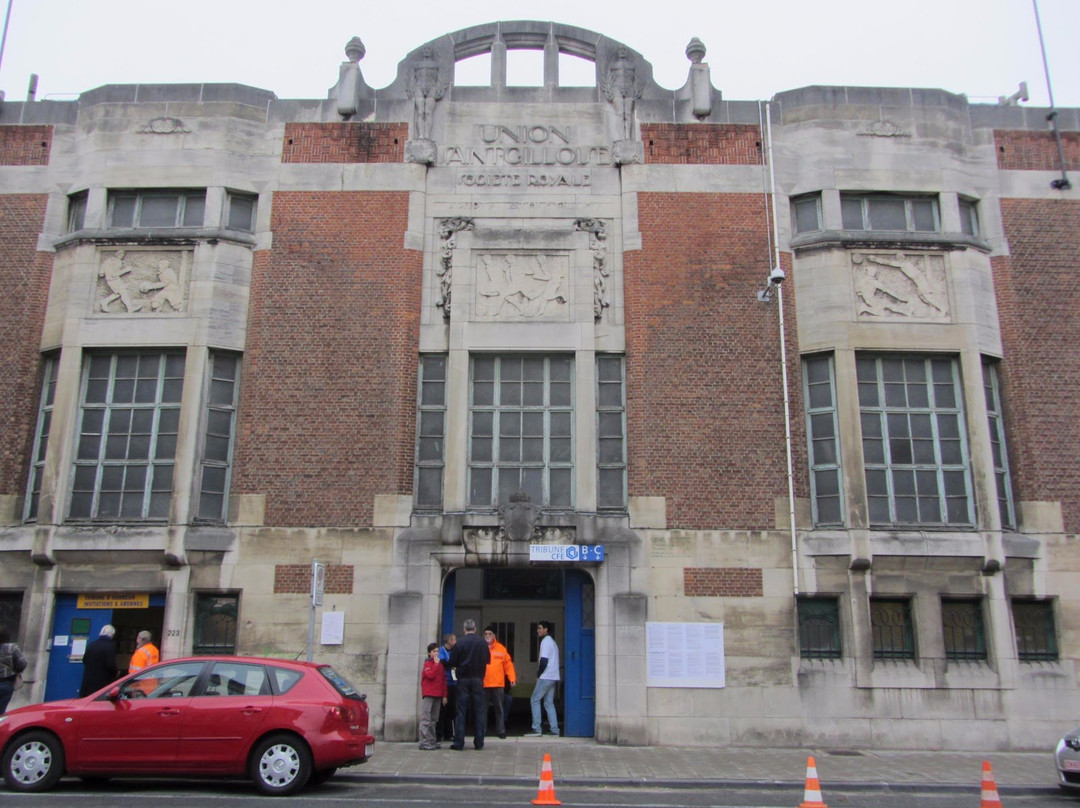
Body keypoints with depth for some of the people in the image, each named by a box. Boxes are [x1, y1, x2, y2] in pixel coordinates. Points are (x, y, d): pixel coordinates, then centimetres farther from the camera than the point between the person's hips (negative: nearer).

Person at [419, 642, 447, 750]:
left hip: (438, 695, 7)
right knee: (426, 719, -8)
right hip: (428, 695, -7)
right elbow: (430, 675, -19)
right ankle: (424, 742, -9)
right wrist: (436, 664, -11)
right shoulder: (427, 663, -2)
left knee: (434, 719, 9)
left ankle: (431, 741, 14)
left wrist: (444, 695, 13)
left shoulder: (440, 664, 17)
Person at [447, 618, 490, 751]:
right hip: (478, 680, 2)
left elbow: (452, 663, -7)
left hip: (463, 679, -1)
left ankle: (459, 742, 2)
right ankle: (479, 742, 9)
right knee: (478, 711, 8)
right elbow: (488, 660, 7)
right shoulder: (483, 643, -3)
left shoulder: (459, 643, -9)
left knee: (461, 711, 3)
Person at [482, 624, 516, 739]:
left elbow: (508, 664, 8)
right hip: (483, 684, -1)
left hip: (498, 684, 1)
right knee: (483, 709, 5)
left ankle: (501, 730, 14)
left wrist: (512, 678, 1)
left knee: (499, 708, 6)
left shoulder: (501, 648, 7)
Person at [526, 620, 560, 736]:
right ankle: (554, 730, 5)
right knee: (549, 703, 10)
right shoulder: (552, 642, 19)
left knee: (535, 700, -3)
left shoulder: (545, 642, -11)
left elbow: (544, 660, -19)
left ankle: (536, 729, -7)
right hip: (553, 677, 9)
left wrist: (538, 674, -6)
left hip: (546, 677, -9)